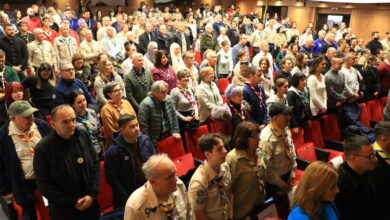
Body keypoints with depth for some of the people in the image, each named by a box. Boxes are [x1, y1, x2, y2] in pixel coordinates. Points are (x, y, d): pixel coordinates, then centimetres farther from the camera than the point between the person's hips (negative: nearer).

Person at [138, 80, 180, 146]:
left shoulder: (168, 100, -1)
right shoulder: (146, 104, -19)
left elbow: (174, 116, 7)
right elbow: (144, 125, -18)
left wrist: (176, 131, 1)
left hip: (169, 136, 5)